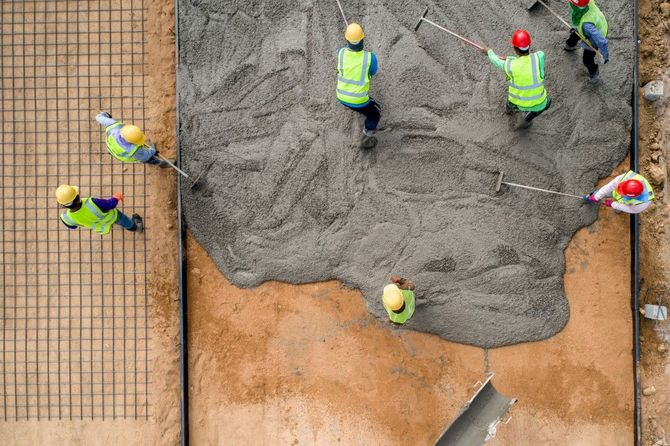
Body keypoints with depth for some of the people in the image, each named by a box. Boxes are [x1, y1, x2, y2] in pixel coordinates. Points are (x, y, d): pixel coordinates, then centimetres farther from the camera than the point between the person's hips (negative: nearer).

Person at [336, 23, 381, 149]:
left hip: (341, 96, 4)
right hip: (358, 101, -4)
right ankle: (366, 140, 31)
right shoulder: (370, 57, -25)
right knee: (375, 113, 25)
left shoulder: (340, 52, -16)